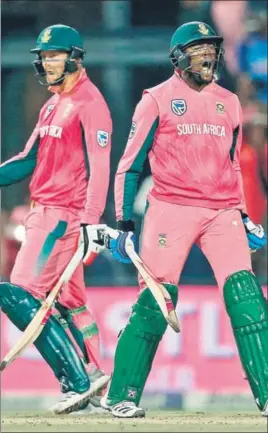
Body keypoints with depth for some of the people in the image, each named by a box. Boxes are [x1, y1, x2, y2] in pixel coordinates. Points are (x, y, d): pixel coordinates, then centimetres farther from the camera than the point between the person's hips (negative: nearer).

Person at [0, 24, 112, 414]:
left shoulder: (89, 103, -11)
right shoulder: (52, 106, 18)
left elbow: (99, 167, -18)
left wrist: (91, 221, -27)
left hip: (64, 216, -9)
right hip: (44, 213, 9)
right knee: (68, 303, 11)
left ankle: (77, 382, -14)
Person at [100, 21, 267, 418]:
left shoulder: (228, 103, 16)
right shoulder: (158, 99, 2)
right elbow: (129, 165, 2)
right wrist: (124, 225, -3)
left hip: (222, 213, 4)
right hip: (171, 209, -4)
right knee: (156, 298, -9)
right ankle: (121, 395, 0)